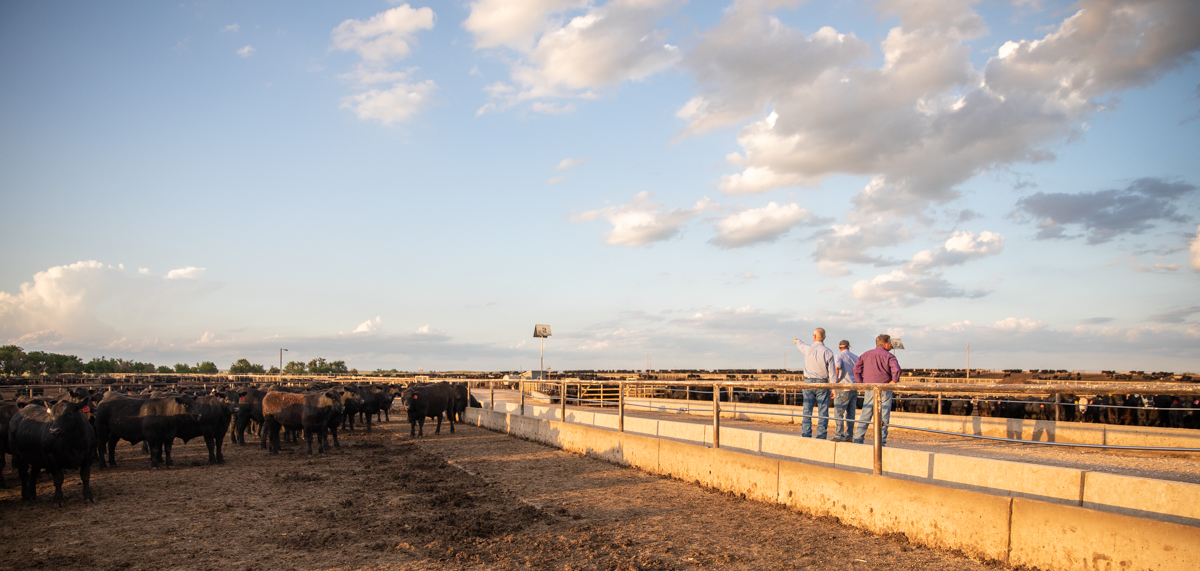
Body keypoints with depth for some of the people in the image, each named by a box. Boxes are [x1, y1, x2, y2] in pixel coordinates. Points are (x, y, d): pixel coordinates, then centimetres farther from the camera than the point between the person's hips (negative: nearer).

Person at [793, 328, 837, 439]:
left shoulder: (808, 349, -5)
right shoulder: (828, 353, -7)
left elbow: (800, 344, 21)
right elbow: (832, 373, -6)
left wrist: (796, 341, 45)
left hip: (808, 382, 1)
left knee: (807, 412, 5)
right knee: (823, 413, 3)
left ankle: (806, 437, 1)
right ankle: (821, 438, -1)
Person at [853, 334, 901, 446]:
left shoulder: (866, 355, 11)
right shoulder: (889, 356, -4)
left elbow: (856, 369, 6)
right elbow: (896, 370, -20)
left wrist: (861, 384, 11)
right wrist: (893, 382, -7)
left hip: (869, 390, 4)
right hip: (884, 390, -4)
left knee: (865, 416, 9)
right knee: (883, 417, 1)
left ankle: (857, 440, 8)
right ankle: (881, 442, -1)